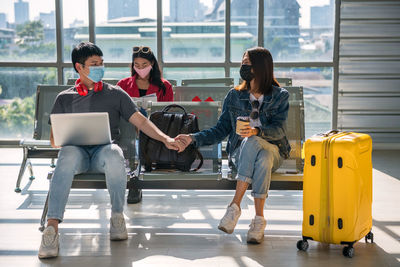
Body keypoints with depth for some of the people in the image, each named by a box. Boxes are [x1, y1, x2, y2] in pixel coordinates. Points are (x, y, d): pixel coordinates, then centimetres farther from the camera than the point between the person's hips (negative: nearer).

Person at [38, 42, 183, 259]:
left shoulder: (114, 93, 18)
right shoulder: (64, 98, 19)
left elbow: (141, 121, 10)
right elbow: (54, 139, 16)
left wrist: (165, 139, -5)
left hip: (105, 150, 0)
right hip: (77, 150, 0)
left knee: (114, 153, -39)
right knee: (68, 155, -38)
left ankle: (117, 216, -23)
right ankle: (52, 226, -46)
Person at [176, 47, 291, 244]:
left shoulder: (280, 96, 6)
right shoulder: (234, 96, 13)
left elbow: (279, 130, -9)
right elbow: (221, 130, 12)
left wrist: (256, 131, -30)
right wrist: (194, 138, -2)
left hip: (273, 151, -1)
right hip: (240, 152, 1)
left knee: (252, 142, -37)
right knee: (251, 141, -36)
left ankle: (235, 206, -35)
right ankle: (259, 219, -37)